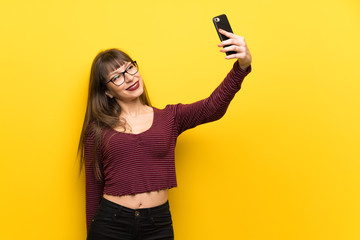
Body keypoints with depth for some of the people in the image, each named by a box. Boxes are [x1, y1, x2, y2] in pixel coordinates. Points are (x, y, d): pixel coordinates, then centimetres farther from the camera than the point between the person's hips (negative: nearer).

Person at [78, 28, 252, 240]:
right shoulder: (97, 130, 1)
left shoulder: (169, 118, 3)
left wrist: (242, 66, -27)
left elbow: (213, 107, -13)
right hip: (110, 223, -1)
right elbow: (93, 190, 5)